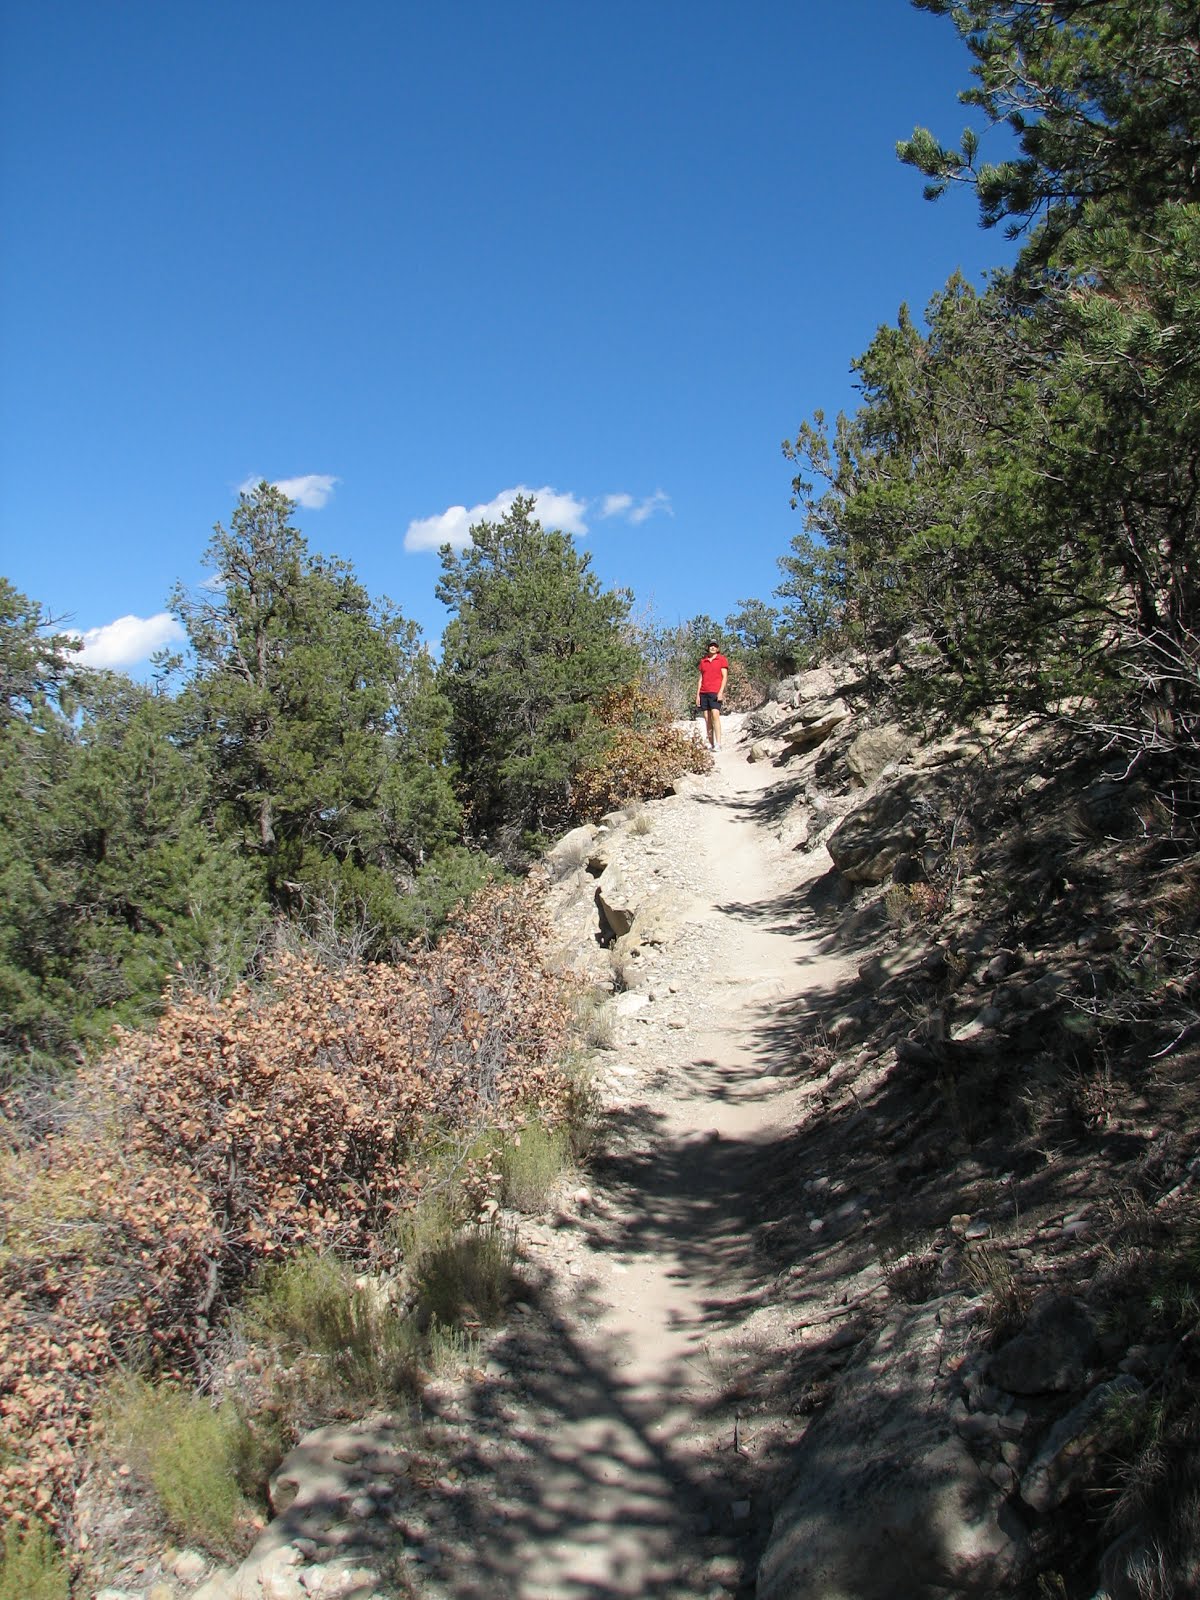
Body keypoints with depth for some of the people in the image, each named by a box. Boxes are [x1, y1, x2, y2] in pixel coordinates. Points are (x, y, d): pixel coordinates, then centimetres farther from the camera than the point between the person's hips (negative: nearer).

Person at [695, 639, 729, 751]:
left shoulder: (722, 659, 4)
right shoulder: (703, 662, 16)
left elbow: (725, 677, -2)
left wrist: (721, 692, -13)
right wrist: (697, 695, 10)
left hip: (715, 692, -5)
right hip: (704, 693, 5)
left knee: (715, 716, -18)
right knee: (707, 719, 2)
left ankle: (718, 744, -22)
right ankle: (710, 744, 5)